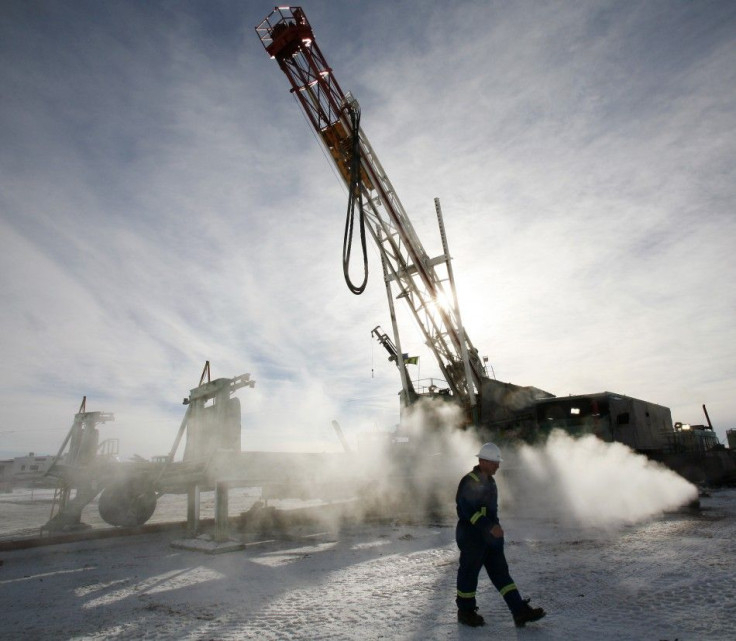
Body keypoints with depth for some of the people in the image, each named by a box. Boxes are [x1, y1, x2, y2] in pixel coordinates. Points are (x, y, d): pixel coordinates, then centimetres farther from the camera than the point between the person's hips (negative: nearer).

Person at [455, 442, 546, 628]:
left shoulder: (489, 481, 11)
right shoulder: (469, 482, -19)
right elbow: (469, 511, -26)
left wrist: (495, 527, 21)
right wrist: (490, 527, -29)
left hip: (490, 536, 9)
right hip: (471, 537, -9)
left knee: (501, 572, 8)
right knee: (469, 573, 6)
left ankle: (520, 611, 10)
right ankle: (466, 612, 22)